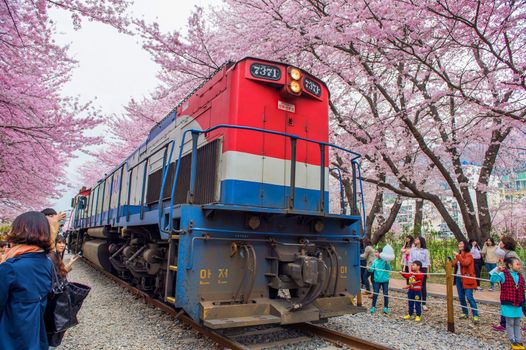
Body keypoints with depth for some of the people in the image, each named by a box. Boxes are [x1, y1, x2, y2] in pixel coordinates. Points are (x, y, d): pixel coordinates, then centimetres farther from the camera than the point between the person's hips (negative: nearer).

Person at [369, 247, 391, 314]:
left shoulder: (385, 260, -8)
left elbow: (389, 269, -12)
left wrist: (387, 264, -28)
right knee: (375, 293, 5)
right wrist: (369, 268, -19)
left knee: (385, 294, 9)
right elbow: (372, 269, 2)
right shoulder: (375, 261, 0)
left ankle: (386, 307, 23)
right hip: (377, 280, 2)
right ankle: (373, 307, 18)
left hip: (385, 280, -2)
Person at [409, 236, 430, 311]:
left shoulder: (425, 250, 1)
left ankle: (424, 304, 13)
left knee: (423, 286, 5)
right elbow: (410, 261, 5)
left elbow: (427, 262, 4)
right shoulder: (412, 250, 5)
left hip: (423, 269, -1)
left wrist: (428, 272, 0)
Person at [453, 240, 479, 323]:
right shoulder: (458, 255, 12)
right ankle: (465, 313, 23)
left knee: (469, 297, -11)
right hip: (458, 278, 7)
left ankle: (475, 315, -6)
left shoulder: (468, 255, -9)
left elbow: (465, 263, -27)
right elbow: (455, 264, 19)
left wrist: (458, 256, -24)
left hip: (466, 279, -7)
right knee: (461, 297, 11)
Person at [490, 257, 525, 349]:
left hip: (518, 305, 5)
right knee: (510, 323, 6)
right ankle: (513, 342, 17)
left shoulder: (520, 276, 6)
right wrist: (497, 271, -33)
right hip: (508, 304, -5)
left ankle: (519, 341, 26)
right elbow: (493, 279, -22)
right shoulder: (504, 275, -11)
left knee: (517, 324, 15)